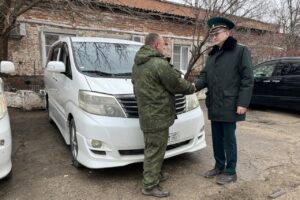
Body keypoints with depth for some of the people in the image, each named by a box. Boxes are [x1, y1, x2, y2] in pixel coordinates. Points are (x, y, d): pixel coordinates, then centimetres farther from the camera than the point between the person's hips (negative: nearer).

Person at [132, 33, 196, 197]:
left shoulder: (137, 64, 11)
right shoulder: (160, 63, -18)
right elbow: (177, 84, -12)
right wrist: (192, 87, 7)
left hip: (146, 114, 10)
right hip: (157, 116, -10)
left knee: (152, 148, 21)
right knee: (155, 150, 1)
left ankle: (155, 174, 37)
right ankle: (150, 185, 13)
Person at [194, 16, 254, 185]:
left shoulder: (240, 51, -5)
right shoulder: (212, 55, 16)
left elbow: (247, 79, -10)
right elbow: (205, 76, 12)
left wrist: (243, 103, -16)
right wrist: (195, 85, -9)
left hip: (230, 105, -6)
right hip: (214, 105, 7)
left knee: (228, 139, 4)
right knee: (217, 138, 16)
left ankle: (231, 172, 21)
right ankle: (219, 166, 33)